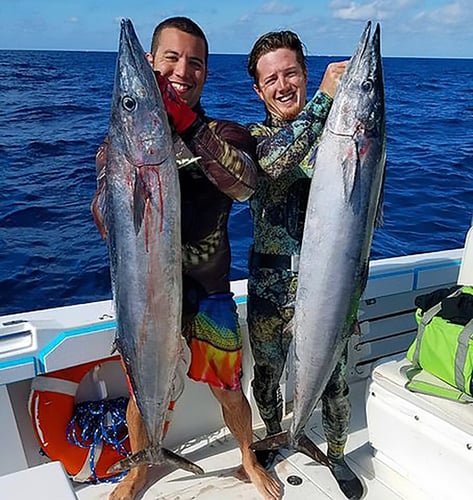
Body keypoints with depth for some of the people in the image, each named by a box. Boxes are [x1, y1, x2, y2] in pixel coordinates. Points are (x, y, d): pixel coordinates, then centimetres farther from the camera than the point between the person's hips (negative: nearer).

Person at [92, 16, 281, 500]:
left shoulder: (225, 134, -4)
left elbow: (243, 185, -26)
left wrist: (188, 123, -38)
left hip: (209, 292, 0)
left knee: (228, 388, 15)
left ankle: (249, 460, 45)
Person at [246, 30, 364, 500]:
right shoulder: (252, 137, -3)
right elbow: (272, 162, -29)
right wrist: (324, 97, -33)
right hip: (271, 280, 0)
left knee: (333, 375, 12)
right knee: (266, 372, 17)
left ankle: (336, 455, 39)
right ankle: (275, 439, 46)